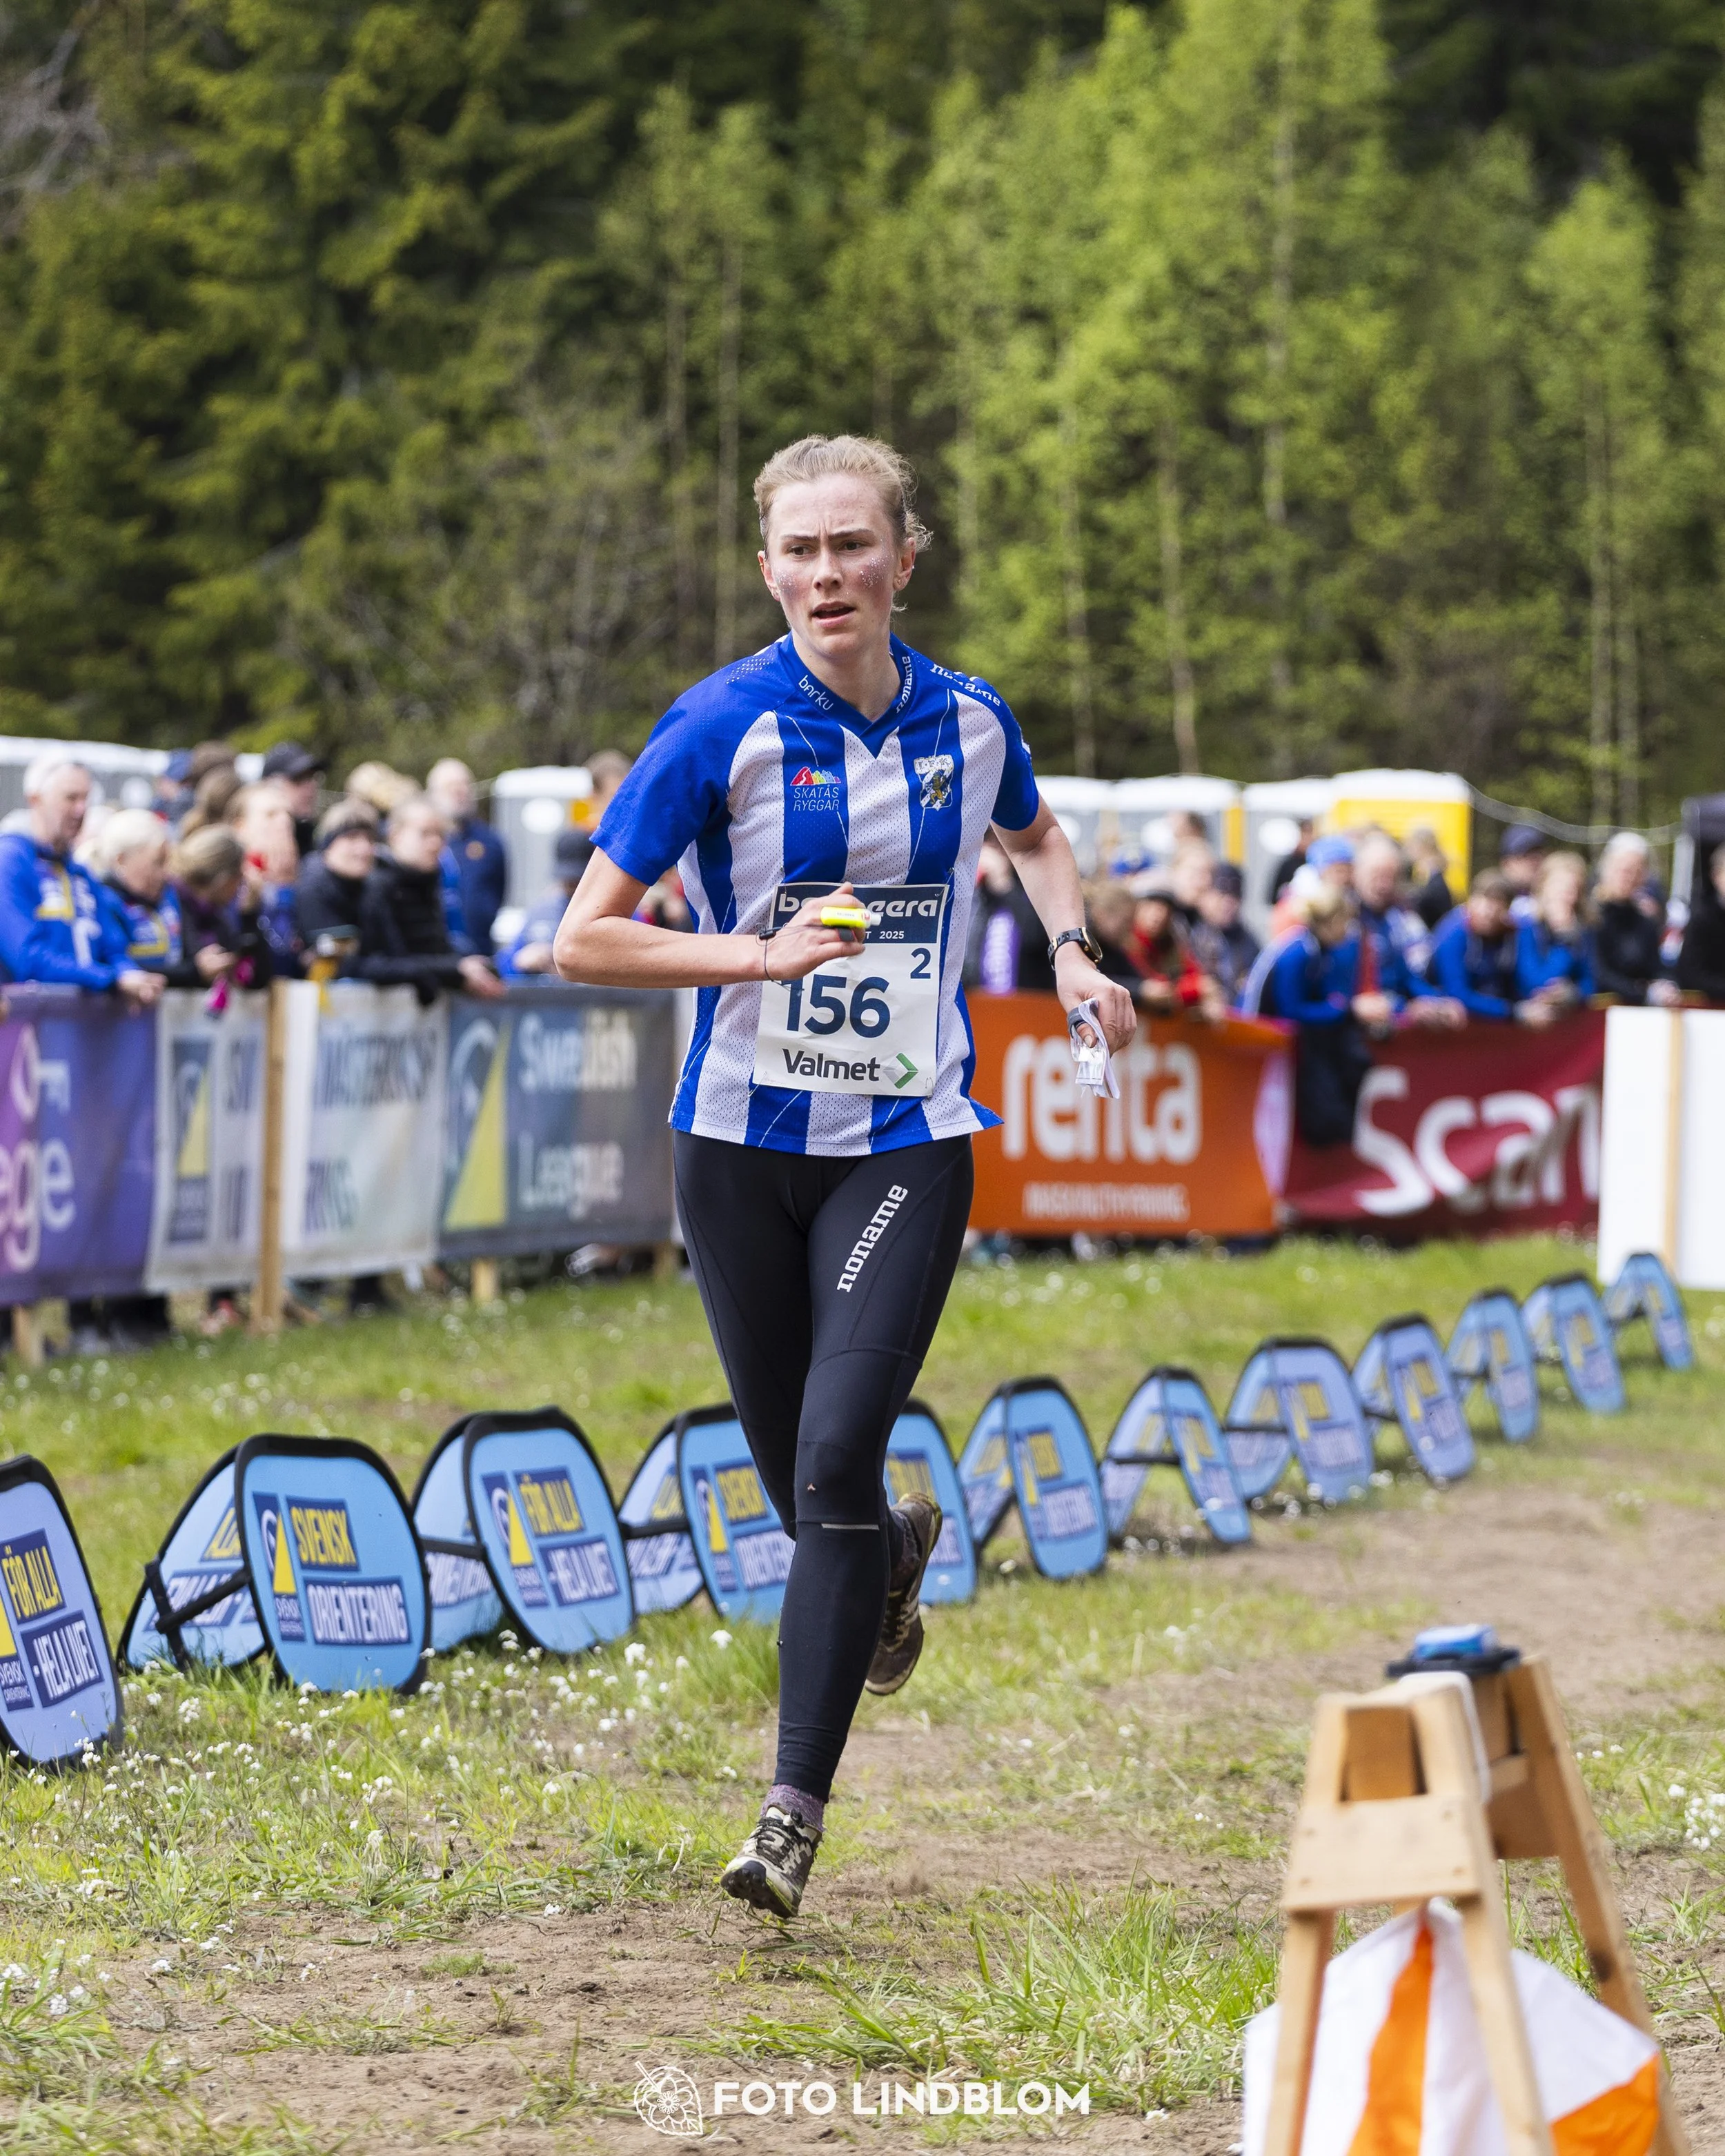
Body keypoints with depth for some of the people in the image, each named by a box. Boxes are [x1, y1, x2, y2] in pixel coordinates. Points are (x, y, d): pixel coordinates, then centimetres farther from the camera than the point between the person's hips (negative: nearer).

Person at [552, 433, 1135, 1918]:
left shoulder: (970, 724, 2)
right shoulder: (722, 727, -9)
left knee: (836, 1460, -15)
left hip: (906, 1144, 0)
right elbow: (585, 940, -9)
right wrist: (760, 953, -20)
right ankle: (896, 1556, 48)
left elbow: (1036, 836, 26)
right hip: (743, 1142, 0)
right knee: (802, 1488, 9)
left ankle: (796, 1813, -11)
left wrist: (1072, 951, 8)